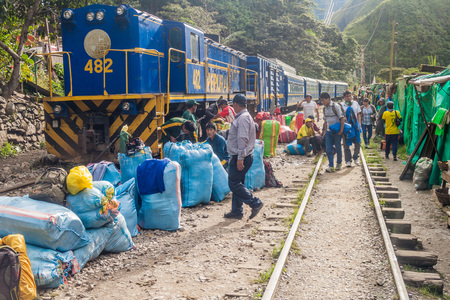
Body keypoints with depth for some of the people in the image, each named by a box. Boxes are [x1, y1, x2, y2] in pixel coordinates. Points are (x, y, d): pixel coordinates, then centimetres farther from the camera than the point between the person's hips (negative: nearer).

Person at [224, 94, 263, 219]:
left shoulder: (243, 118, -16)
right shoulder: (243, 117, 17)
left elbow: (243, 139, -24)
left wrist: (240, 158, -26)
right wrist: (234, 156, 25)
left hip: (241, 158, -10)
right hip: (238, 157, 10)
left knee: (234, 183, -7)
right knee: (237, 183, 13)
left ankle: (255, 203, -4)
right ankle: (236, 211, 20)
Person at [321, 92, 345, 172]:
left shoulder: (336, 106, -10)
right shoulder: (324, 108, 9)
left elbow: (342, 118, -11)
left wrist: (341, 130, -16)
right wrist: (325, 130, 11)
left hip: (337, 131, -5)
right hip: (328, 131, 5)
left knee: (338, 148, 6)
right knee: (328, 149, -2)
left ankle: (339, 163, 26)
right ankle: (331, 166, 2)